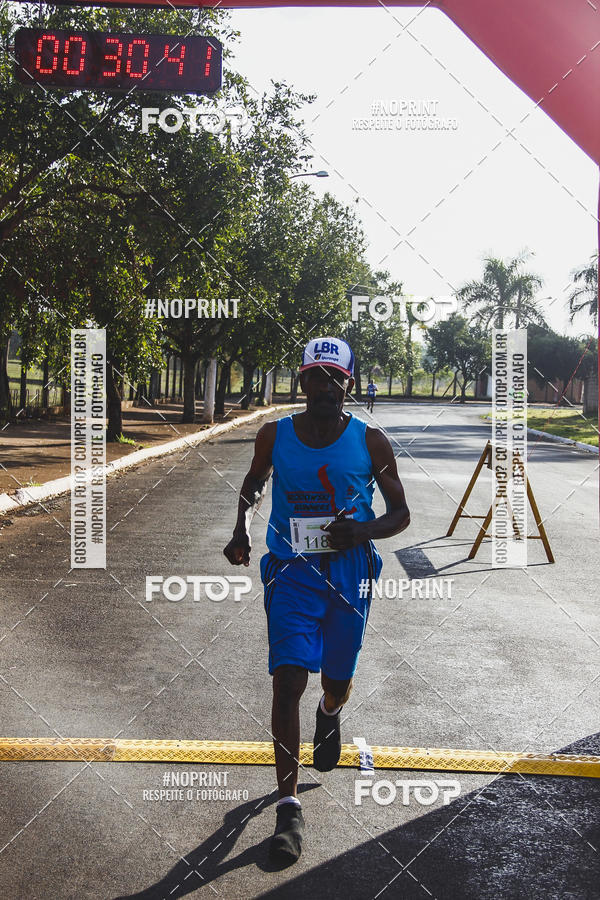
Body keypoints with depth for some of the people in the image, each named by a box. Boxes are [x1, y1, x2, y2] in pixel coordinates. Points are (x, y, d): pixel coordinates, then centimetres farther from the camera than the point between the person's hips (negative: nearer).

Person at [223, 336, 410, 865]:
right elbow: (254, 484, 17)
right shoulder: (275, 436, -3)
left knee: (337, 681, 13)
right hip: (292, 571, 0)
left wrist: (361, 531, -20)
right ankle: (289, 808, -3)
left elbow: (400, 514, 0)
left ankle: (330, 715, 54)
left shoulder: (370, 442, -7)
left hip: (349, 573, 1)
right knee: (288, 681, -11)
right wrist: (242, 530, -2)